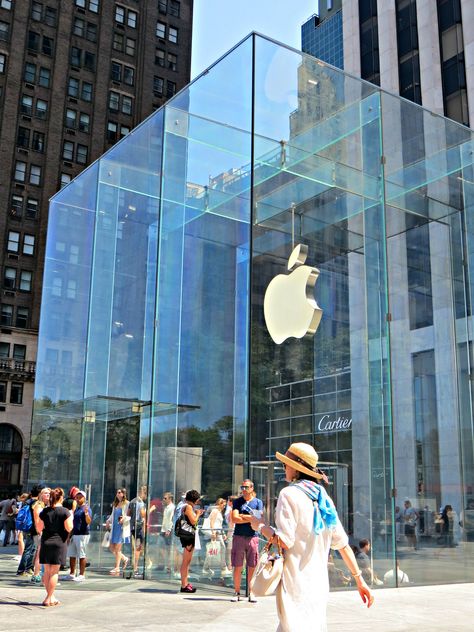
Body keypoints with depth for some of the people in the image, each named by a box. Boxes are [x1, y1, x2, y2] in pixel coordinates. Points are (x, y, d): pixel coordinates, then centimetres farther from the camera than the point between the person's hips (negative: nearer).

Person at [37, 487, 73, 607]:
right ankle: (48, 599, 2)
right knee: (54, 571, 1)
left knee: (47, 571, 12)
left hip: (46, 542, 4)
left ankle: (51, 596, 20)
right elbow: (69, 528, -10)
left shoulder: (44, 511, 3)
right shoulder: (65, 511, -9)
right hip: (59, 542, -4)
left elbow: (40, 528, 6)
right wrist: (71, 517, 4)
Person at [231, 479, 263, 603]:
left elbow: (258, 519, -6)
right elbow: (234, 519, -5)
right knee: (237, 567, 2)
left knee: (252, 567, 2)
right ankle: (237, 593, 10)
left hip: (252, 537, 0)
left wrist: (241, 516, -5)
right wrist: (250, 518, -9)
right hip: (239, 537, 0)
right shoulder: (237, 502, 8)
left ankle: (251, 593, 11)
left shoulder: (258, 502, 7)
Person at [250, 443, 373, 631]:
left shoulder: (289, 494, -10)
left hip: (296, 585, -7)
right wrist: (359, 579, 13)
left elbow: (285, 541, -17)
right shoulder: (323, 497, 11)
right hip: (319, 585, 8)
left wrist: (260, 526, -1)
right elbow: (342, 543, 10)